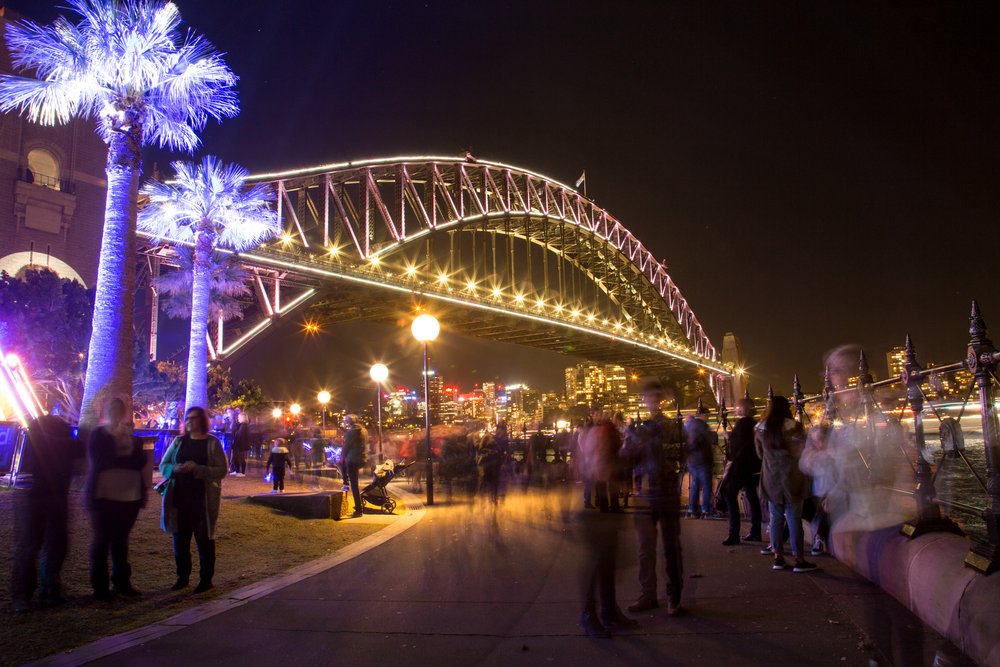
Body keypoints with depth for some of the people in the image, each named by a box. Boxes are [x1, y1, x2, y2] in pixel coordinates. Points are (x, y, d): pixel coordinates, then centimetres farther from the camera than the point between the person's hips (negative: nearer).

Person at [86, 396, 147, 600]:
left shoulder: (133, 436, 12)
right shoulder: (98, 434, 3)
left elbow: (141, 462, -2)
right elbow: (98, 461, -10)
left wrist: (114, 460, -13)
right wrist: (126, 460, -6)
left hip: (130, 496, 3)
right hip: (104, 495, -3)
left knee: (121, 540, 9)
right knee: (102, 540, 2)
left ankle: (121, 582, 16)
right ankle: (99, 586, 8)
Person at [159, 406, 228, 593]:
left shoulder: (212, 443, -2)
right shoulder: (179, 441, 10)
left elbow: (221, 471, -8)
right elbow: (163, 465, 11)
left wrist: (197, 469, -21)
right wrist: (175, 469, -11)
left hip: (203, 499, -4)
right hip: (179, 498, 4)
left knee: (204, 540, 4)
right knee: (180, 539, 8)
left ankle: (206, 579, 14)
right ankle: (182, 577, 24)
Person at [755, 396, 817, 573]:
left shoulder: (760, 429, 0)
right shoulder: (793, 427, -12)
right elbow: (803, 451, -2)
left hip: (771, 479, 3)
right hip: (791, 478, -3)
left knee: (775, 518, 9)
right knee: (794, 518, 1)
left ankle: (778, 557, 12)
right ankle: (799, 559, 4)